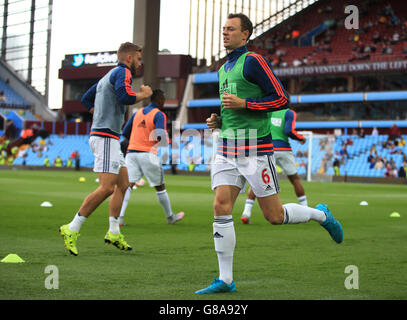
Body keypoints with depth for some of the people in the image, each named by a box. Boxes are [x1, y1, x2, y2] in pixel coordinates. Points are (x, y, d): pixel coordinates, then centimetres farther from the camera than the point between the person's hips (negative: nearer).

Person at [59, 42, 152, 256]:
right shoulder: (123, 72, -6)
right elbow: (124, 96, -25)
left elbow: (86, 99, 29)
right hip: (106, 136, -11)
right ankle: (72, 229, -13)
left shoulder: (109, 76, 23)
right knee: (107, 187, -15)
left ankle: (113, 233, 13)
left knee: (123, 184, 13)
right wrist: (143, 95, -7)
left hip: (103, 135, 11)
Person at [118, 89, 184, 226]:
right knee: (160, 187, 10)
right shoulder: (159, 115, -5)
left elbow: (125, 132, 17)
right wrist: (165, 141, 6)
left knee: (128, 185, -3)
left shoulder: (138, 112, 14)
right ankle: (170, 217, 24)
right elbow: (161, 137, -16)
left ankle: (119, 216, -19)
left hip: (131, 152, 5)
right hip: (148, 154, -5)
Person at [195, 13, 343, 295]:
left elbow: (281, 99, -13)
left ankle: (321, 214, 28)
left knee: (274, 216, -1)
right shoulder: (224, 69, 17)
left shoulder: (253, 61, -8)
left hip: (254, 148, -7)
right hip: (227, 149, 7)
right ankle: (225, 280, -1)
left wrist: (242, 104, -18)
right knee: (221, 207, -5)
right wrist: (217, 121, 11)